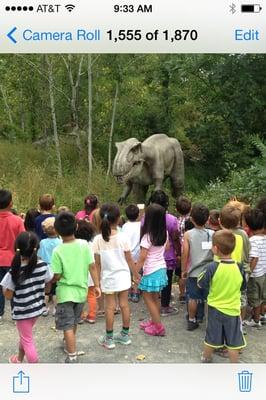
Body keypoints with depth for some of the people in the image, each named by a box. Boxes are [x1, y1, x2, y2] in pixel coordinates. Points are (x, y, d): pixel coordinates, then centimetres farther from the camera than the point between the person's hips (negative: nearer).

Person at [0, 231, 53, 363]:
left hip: (22, 312, -5)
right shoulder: (43, 266, -13)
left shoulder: (14, 272, -24)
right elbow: (48, 284, 1)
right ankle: (19, 359, 51)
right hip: (37, 308, 5)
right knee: (25, 335, 29)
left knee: (28, 341, 11)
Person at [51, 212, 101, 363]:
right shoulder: (84, 244, -9)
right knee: (74, 322, 25)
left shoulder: (58, 251, -17)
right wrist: (97, 285, 1)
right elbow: (92, 267, -8)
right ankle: (69, 346, 45)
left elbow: (57, 276, -14)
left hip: (65, 292, -5)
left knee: (68, 326, 4)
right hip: (81, 290, 5)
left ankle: (72, 357, 3)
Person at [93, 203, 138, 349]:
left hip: (108, 278, -1)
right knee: (124, 305, 12)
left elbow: (97, 263, -5)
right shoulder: (122, 237, -11)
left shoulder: (98, 239, -11)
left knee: (110, 307, 8)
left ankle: (109, 339, 19)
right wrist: (136, 275, 8)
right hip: (123, 276, 1)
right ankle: (125, 335, 25)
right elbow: (129, 259, -5)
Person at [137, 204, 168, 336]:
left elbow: (142, 257, -19)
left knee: (148, 298, 8)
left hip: (151, 271, -7)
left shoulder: (147, 236, -21)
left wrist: (135, 272, -12)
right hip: (162, 268, 7)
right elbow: (167, 248, 14)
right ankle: (154, 321, 33)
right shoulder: (164, 233, -2)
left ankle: (158, 327, 11)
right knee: (155, 297, 20)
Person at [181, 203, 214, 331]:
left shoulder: (188, 234, -9)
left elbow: (185, 254, -8)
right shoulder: (212, 234, -6)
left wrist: (183, 270, 4)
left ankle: (191, 321, 24)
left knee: (193, 298, 13)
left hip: (194, 272, -1)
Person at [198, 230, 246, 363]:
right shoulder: (239, 268, -13)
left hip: (215, 309, 0)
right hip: (233, 310, 1)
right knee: (233, 342, 12)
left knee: (211, 337, 18)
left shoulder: (212, 267, -21)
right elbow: (242, 286, 3)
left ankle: (206, 358, 39)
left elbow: (201, 284, -8)